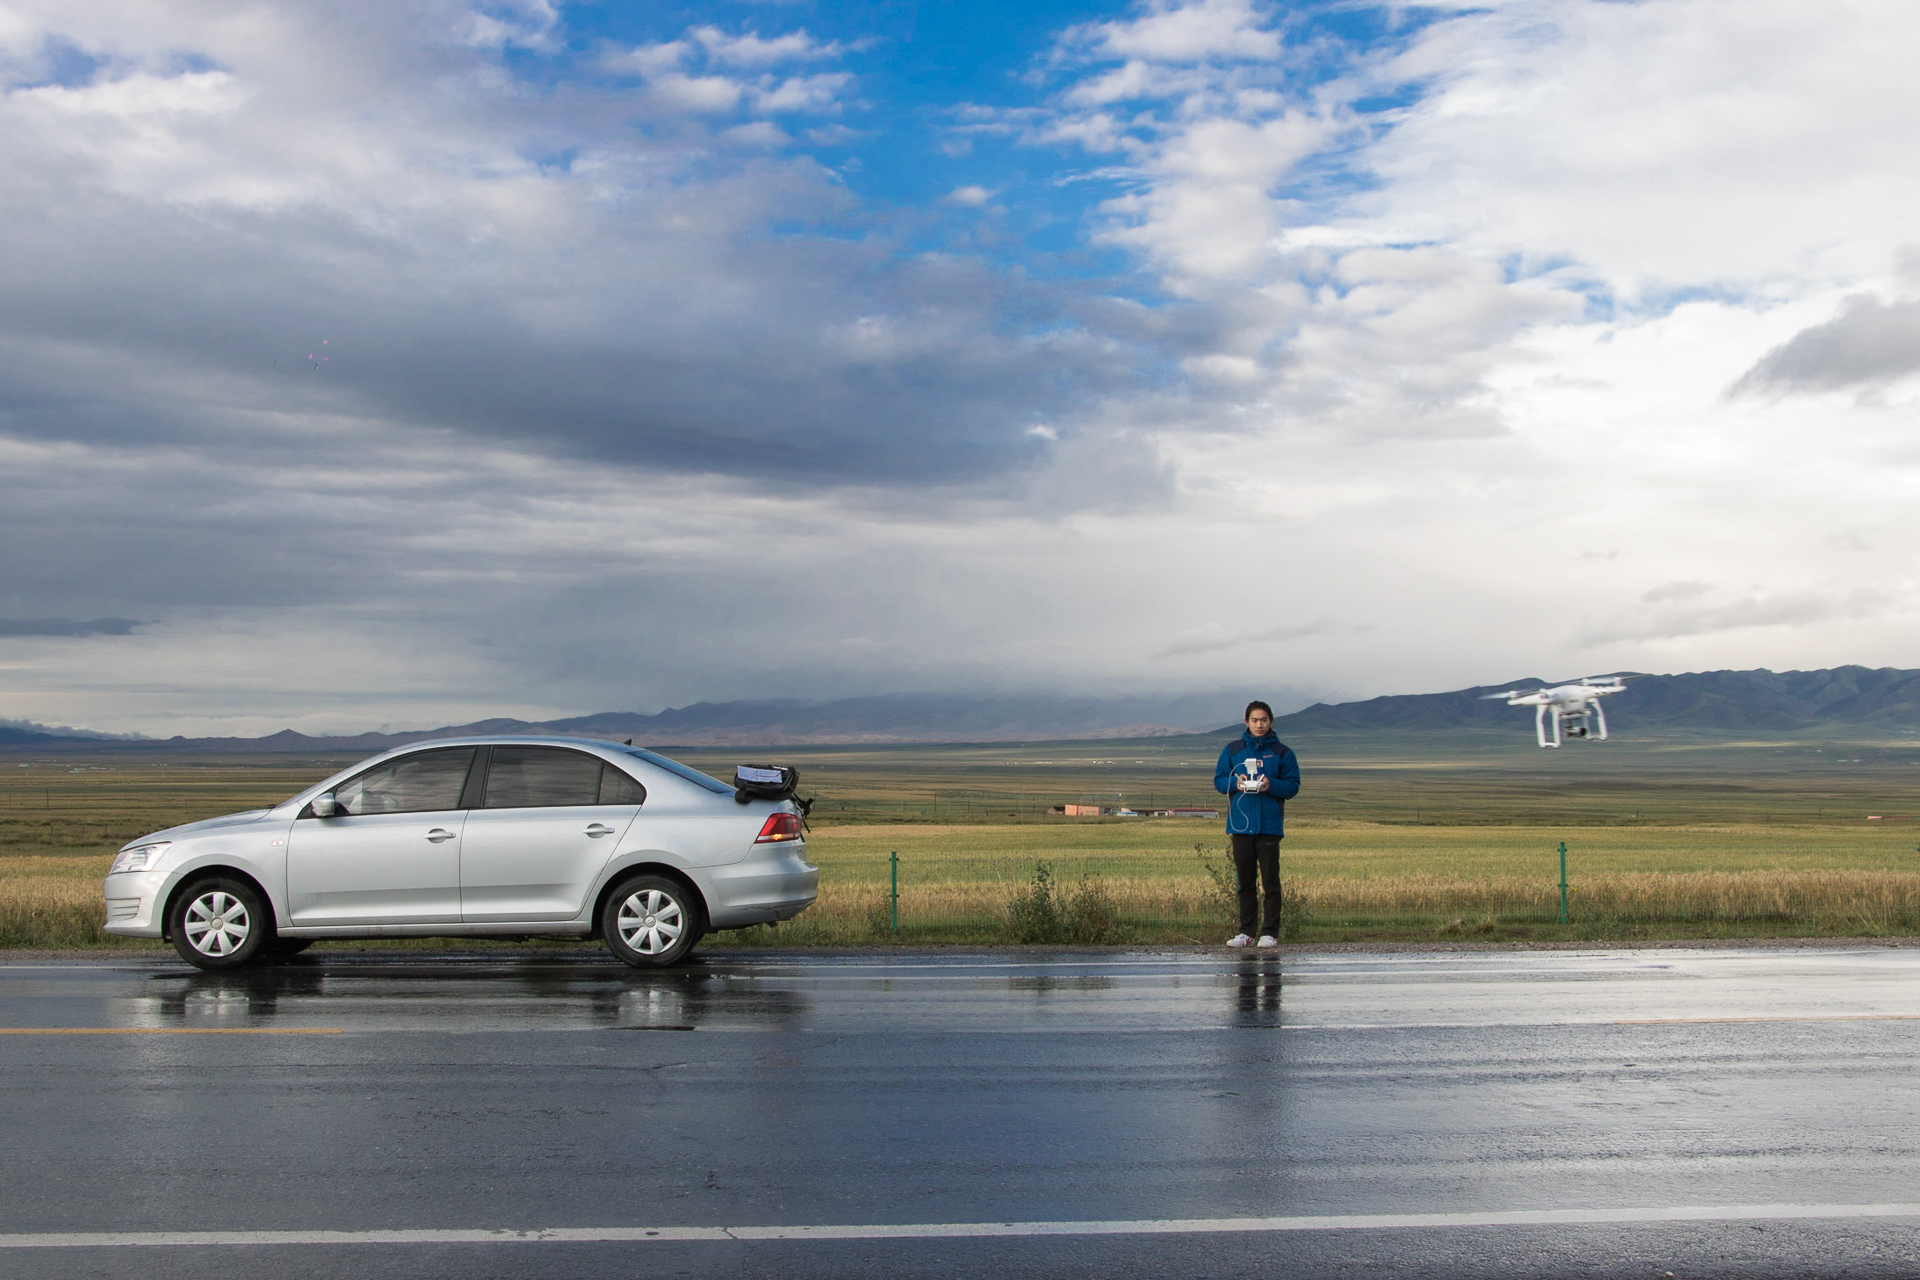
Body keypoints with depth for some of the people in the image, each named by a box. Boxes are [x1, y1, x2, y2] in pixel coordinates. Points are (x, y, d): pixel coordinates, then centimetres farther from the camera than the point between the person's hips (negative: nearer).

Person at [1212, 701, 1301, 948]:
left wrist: (1272, 785, -16)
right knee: (1245, 881, 7)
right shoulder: (1232, 750, 9)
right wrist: (1235, 783, -11)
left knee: (1270, 880, -2)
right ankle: (1246, 932, 12)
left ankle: (1270, 933, 2)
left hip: (1269, 824, -2)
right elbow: (1218, 780, 9)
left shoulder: (1282, 752, 4)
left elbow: (1293, 786, 2)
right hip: (1240, 823, 2)